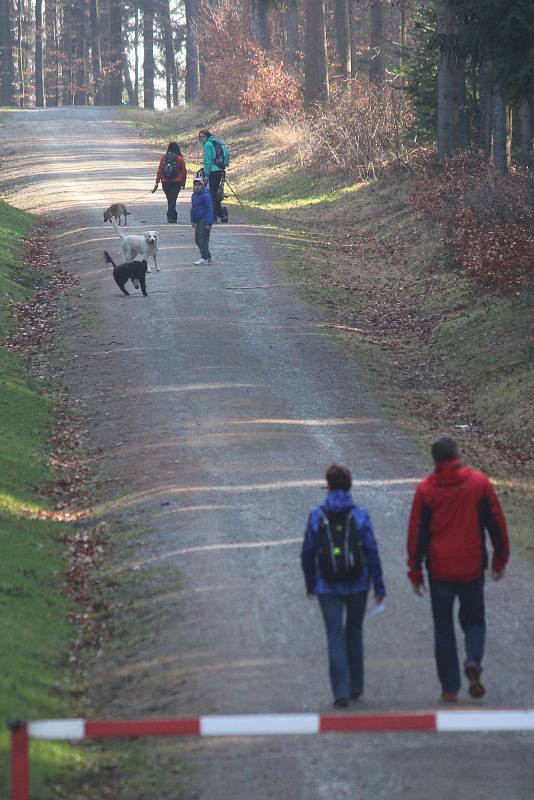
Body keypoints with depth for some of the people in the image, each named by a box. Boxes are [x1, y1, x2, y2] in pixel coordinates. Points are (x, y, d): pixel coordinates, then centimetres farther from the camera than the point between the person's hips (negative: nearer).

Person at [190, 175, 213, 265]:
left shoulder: (206, 196, -16)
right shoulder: (194, 195, 11)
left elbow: (209, 209, -16)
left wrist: (208, 223, -18)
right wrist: (193, 221, 21)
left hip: (205, 220, -9)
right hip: (198, 220, 9)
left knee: (203, 240, -10)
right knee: (197, 240, 11)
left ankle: (205, 258, -6)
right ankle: (207, 257, 18)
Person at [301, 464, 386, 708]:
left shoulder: (317, 516, -6)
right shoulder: (360, 516, -7)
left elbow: (307, 554, -2)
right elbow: (372, 553, -7)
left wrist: (310, 584, 12)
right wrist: (379, 587, -1)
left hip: (328, 587, -1)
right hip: (357, 585, 1)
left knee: (335, 638, 2)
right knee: (354, 633, 19)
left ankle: (341, 691, -7)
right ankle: (355, 687, 25)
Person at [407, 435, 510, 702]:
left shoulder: (425, 489, -3)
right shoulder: (479, 482, -3)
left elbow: (416, 533, -1)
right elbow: (496, 523, 1)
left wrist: (415, 571, 6)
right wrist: (499, 560, 12)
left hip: (440, 570, 0)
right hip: (472, 567, 0)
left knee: (443, 628, 9)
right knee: (474, 620, 15)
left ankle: (450, 688, 6)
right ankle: (473, 661, -14)